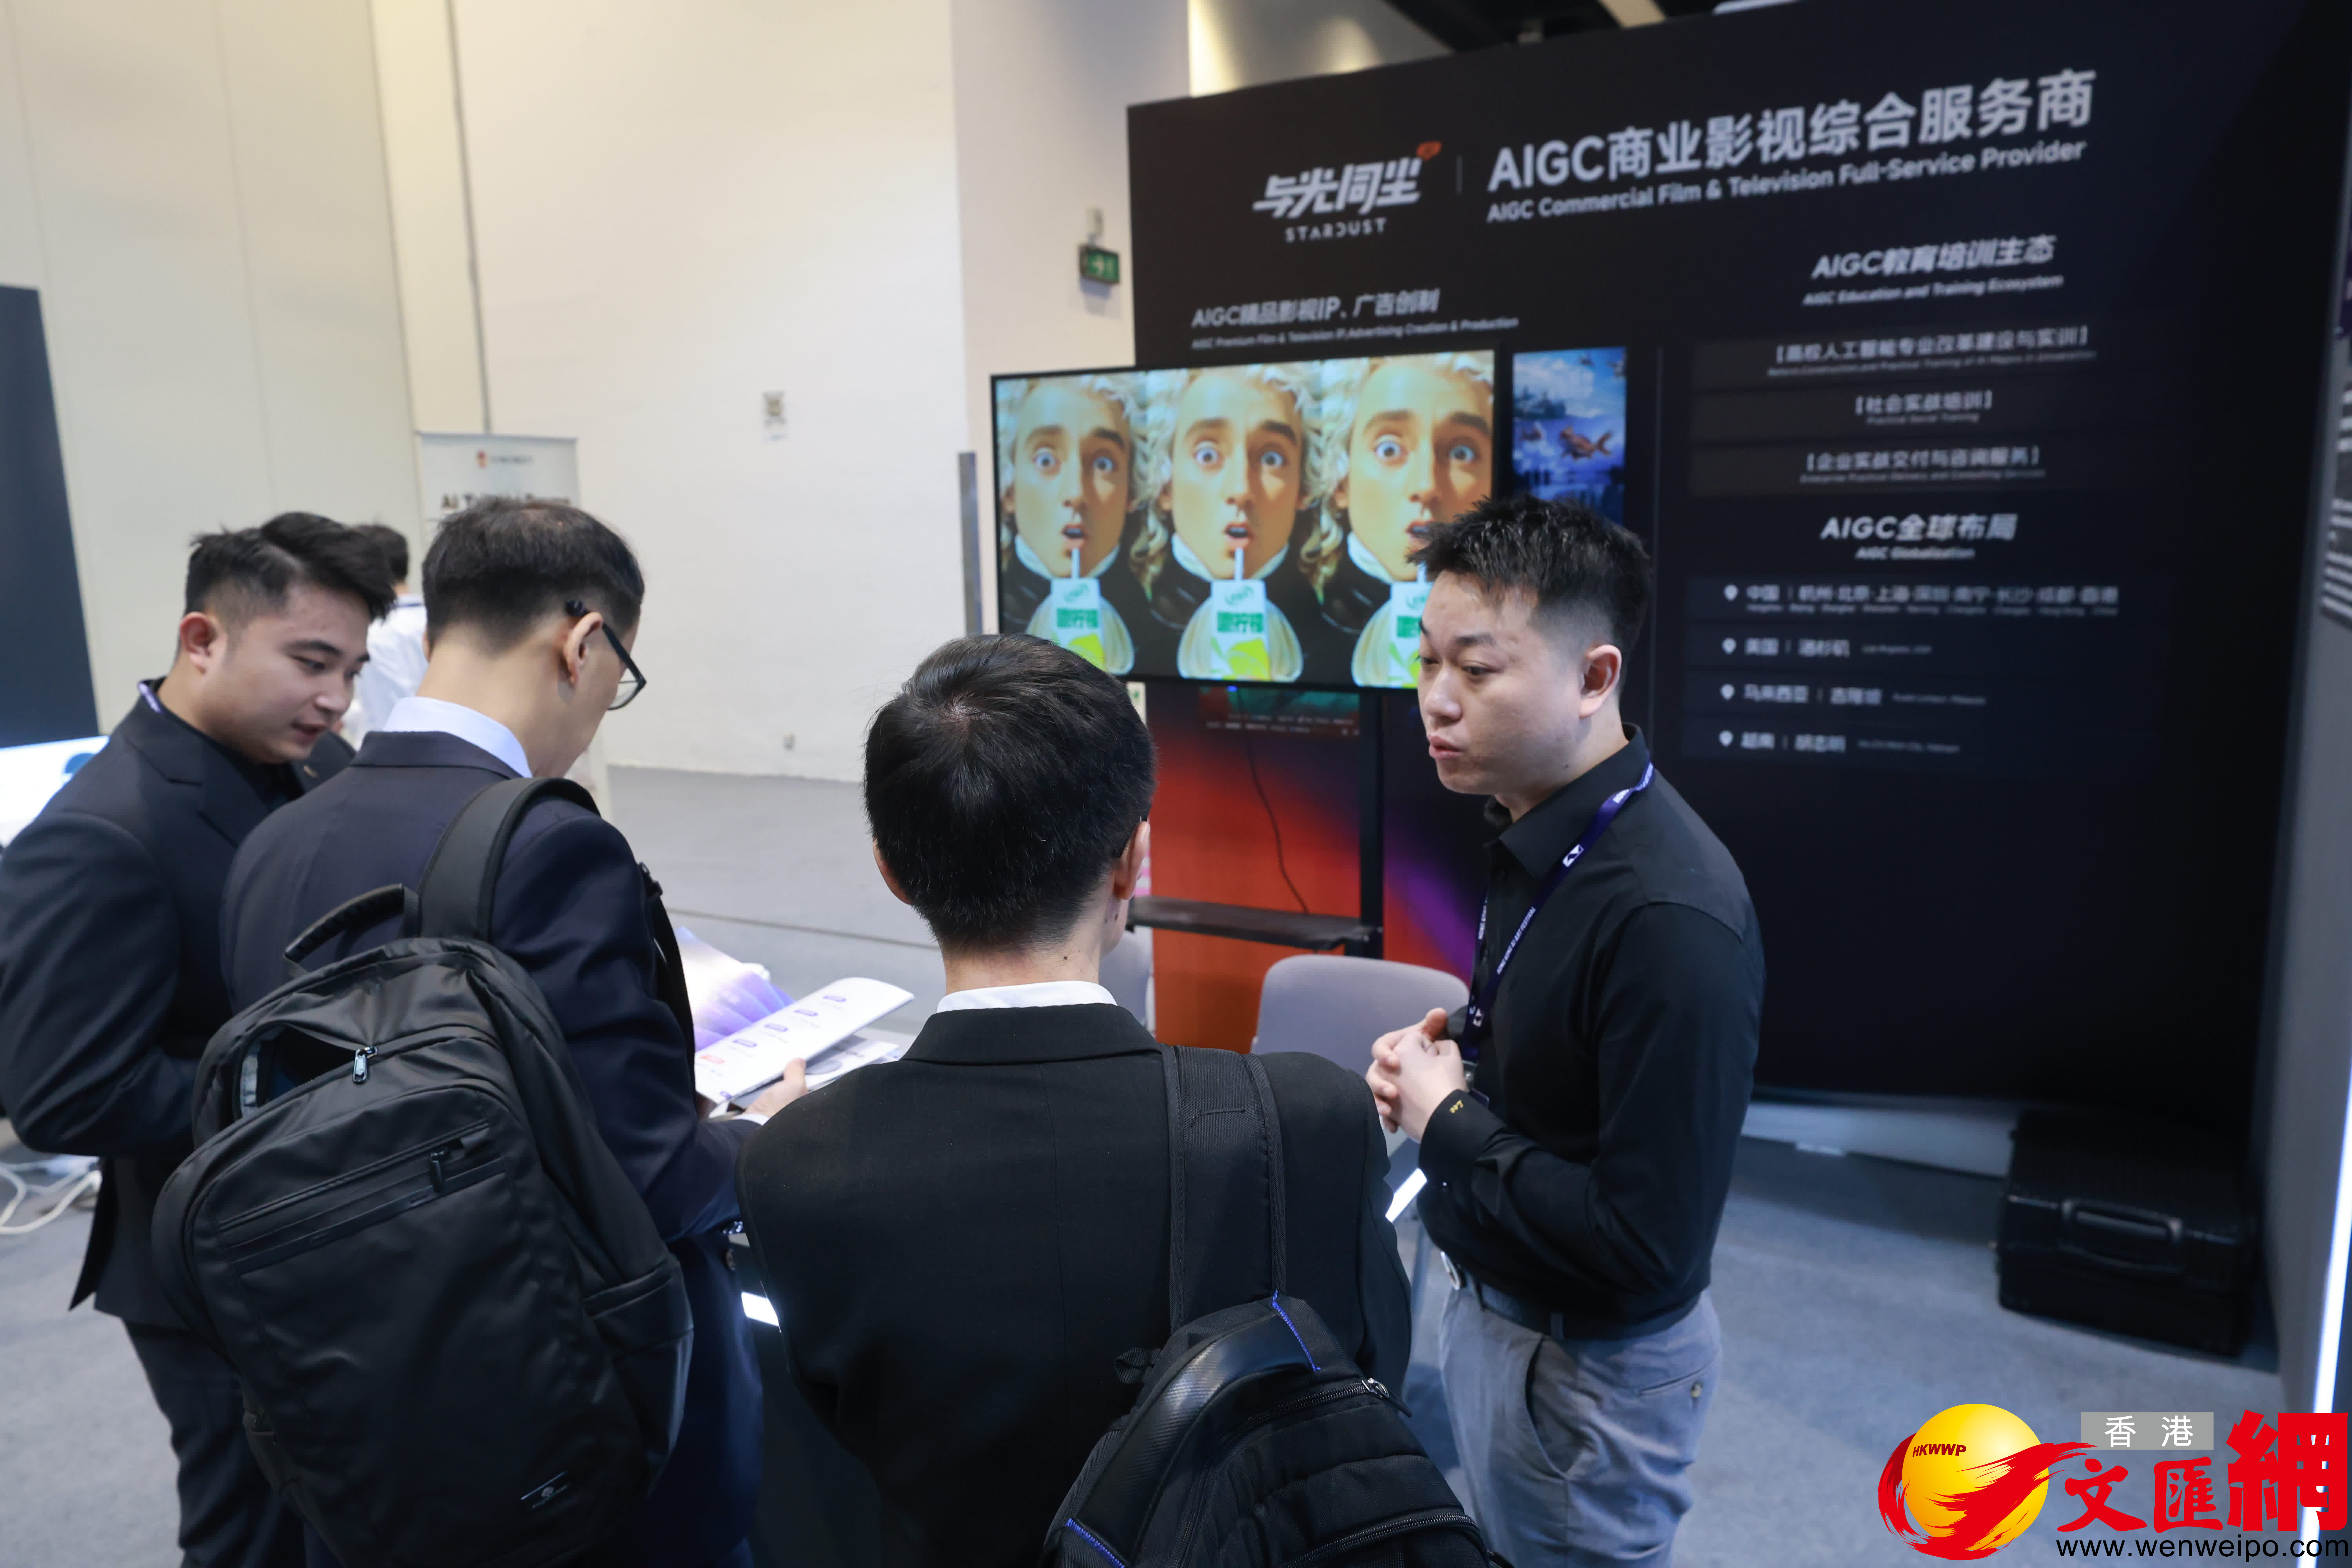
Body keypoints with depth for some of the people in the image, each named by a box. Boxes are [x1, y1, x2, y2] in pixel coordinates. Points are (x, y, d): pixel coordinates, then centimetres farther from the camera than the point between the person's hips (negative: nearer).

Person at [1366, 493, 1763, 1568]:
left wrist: (1447, 1123, -21)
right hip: (1493, 1306, 8)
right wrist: (1455, 1049, -4)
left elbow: (1651, 1244, -29)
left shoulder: (1670, 914, -31)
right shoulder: (1539, 834, -4)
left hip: (1588, 1368, -8)